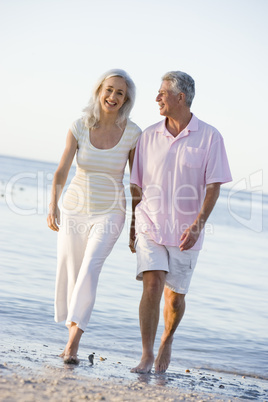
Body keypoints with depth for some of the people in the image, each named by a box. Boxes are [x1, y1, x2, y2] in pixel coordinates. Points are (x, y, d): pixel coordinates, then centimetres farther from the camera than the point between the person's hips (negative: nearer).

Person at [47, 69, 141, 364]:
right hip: (75, 210, 2)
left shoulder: (133, 133, -9)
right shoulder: (79, 127, -8)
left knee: (90, 271, -22)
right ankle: (74, 336, 33)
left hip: (109, 215, -2)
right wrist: (53, 206, -26)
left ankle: (72, 344, -22)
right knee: (69, 274, 9)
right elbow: (62, 171, -11)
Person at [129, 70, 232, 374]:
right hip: (151, 227, 1)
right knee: (152, 285, -17)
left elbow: (213, 187, -9)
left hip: (184, 233, -1)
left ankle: (167, 340, 38)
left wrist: (197, 225, -22)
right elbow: (138, 186, 9)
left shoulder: (209, 137, -6)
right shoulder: (149, 136, 2)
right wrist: (132, 229, 12)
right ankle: (146, 356, -11)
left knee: (175, 297, 9)